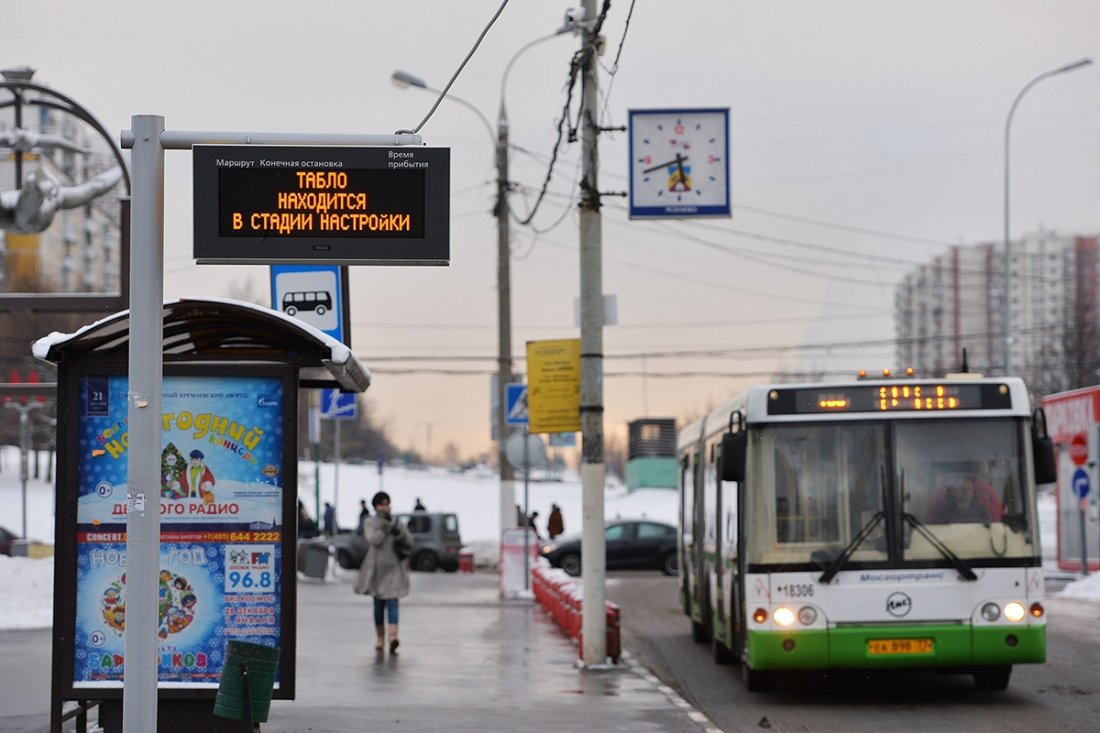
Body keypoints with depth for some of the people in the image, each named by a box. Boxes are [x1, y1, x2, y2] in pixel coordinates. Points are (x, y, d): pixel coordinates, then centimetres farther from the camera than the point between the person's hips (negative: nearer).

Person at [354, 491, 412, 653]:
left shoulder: (396, 522, 8)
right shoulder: (369, 522, 2)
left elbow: (409, 543, 5)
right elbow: (374, 540, -15)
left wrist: (399, 533, -14)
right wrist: (385, 526, -20)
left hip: (393, 568, 0)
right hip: (376, 567, 0)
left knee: (392, 602, -12)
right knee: (379, 603, 6)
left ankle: (393, 637, -26)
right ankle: (380, 638, 18)